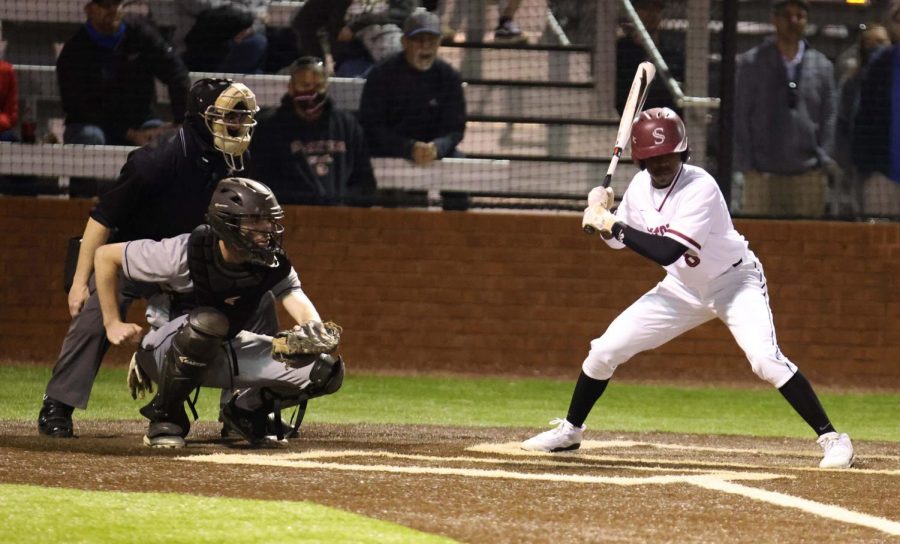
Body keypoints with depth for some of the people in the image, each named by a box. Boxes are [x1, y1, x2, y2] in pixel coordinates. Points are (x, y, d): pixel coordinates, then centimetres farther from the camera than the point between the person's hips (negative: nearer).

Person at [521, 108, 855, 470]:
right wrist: (602, 218, -13)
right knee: (605, 349, 1)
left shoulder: (700, 188, -29)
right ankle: (570, 431, 21)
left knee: (765, 358, -27)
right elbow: (619, 241, 9)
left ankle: (830, 437, -19)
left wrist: (611, 223, -32)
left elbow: (666, 251, -36)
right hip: (683, 288, 6)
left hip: (734, 281, -6)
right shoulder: (640, 187, -8)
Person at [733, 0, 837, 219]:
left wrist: (825, 160, 0)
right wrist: (746, 165, -2)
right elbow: (741, 116, 5)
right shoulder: (751, 63, 5)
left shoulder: (821, 66, 11)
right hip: (762, 172, -2)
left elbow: (828, 118, 11)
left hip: (808, 172, 2)